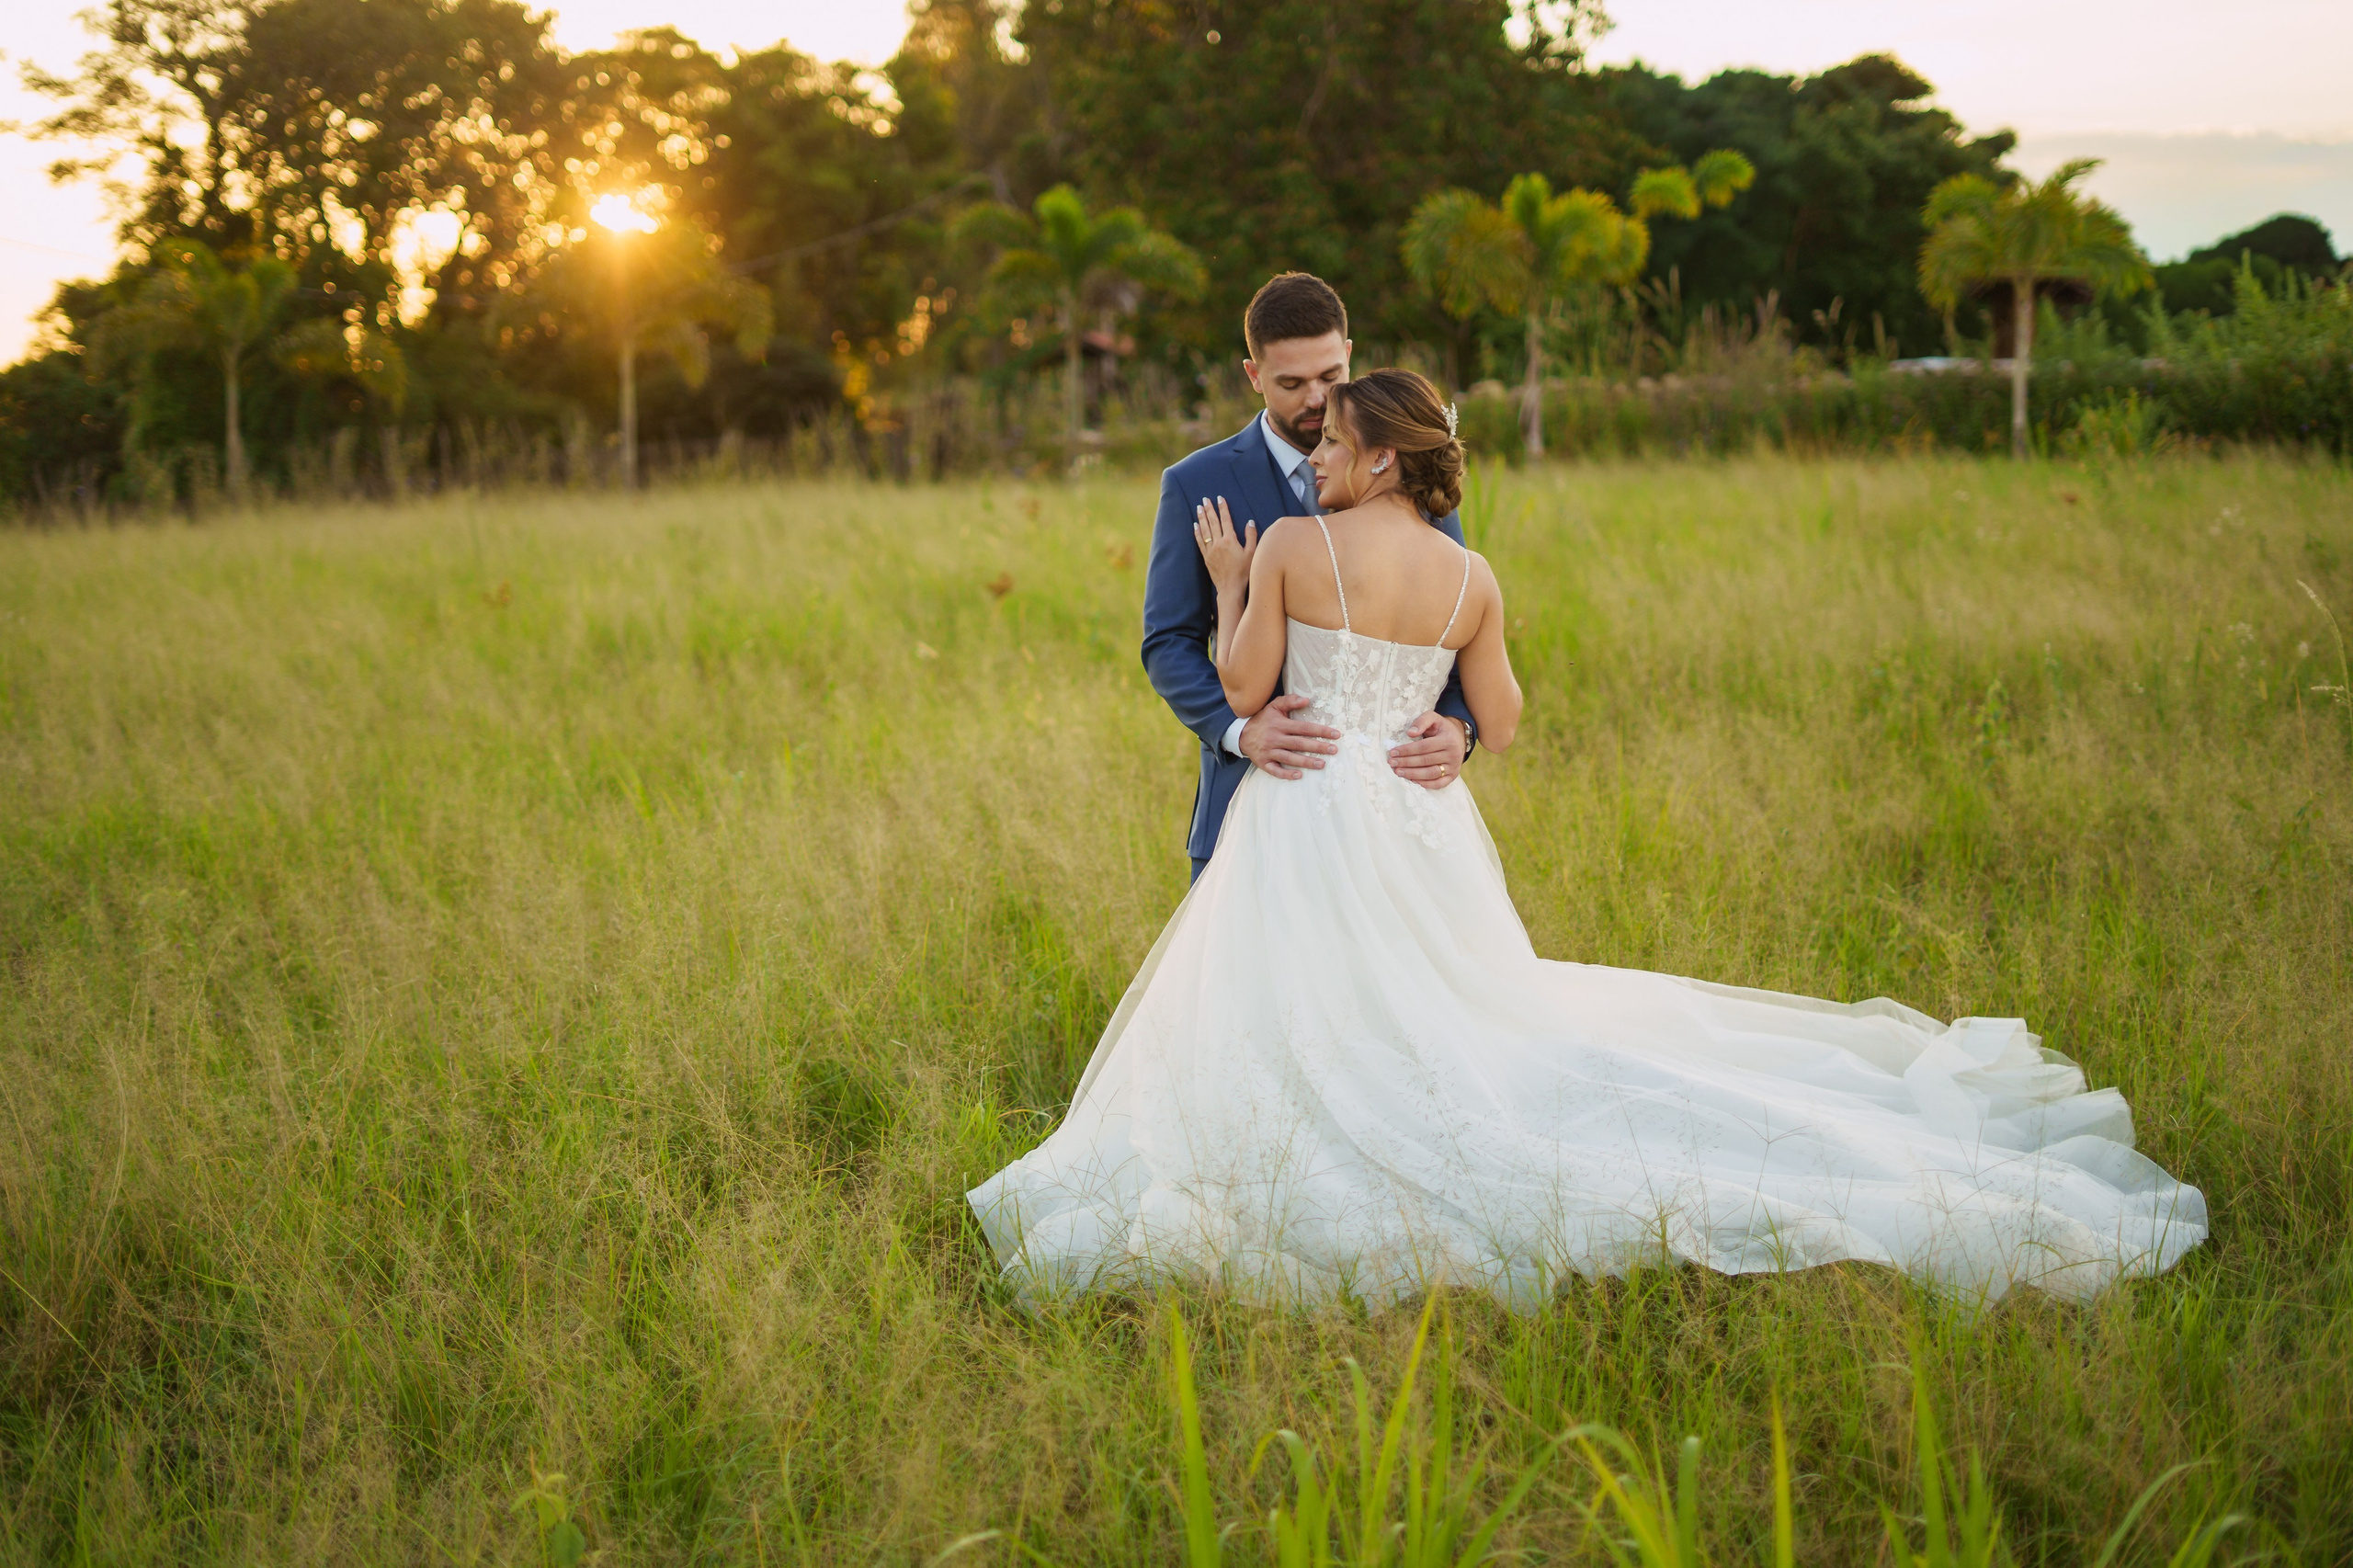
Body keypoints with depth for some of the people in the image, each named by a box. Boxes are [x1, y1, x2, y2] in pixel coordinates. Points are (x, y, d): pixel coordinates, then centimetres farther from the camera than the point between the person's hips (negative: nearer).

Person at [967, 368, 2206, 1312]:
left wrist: (1231, 585, 9)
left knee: (1308, 1043, 1)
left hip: (1309, 822, -5)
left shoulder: (1291, 544, -8)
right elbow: (1499, 725, 10)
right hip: (1417, 832, 5)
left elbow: (1243, 688, -5)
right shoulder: (1471, 581, 5)